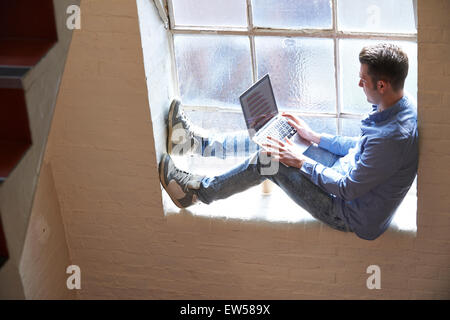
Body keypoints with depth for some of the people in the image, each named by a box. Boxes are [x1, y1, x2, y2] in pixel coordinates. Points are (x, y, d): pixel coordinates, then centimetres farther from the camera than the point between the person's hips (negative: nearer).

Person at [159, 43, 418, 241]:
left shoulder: (394, 137, -35)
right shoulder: (398, 105, -4)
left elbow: (348, 189, -27)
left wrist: (300, 161, -18)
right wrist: (314, 136, 14)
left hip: (355, 216, -9)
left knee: (270, 158, -15)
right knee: (272, 137, 6)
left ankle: (196, 191, 4)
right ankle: (199, 142, 21)